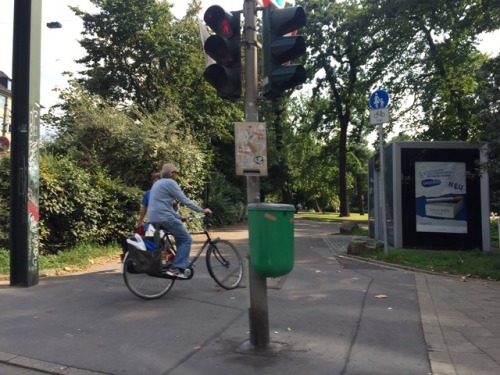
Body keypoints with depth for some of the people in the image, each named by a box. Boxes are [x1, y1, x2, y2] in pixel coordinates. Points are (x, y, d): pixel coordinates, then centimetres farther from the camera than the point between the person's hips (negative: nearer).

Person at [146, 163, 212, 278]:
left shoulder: (158, 183, 24)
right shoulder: (170, 182, -6)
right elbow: (185, 200, -11)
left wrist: (178, 216, 26)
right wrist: (202, 210, -6)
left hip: (153, 218, 10)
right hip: (164, 217, -10)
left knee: (180, 236, 23)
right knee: (186, 239, -3)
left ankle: (182, 262, 23)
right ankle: (175, 268, -10)